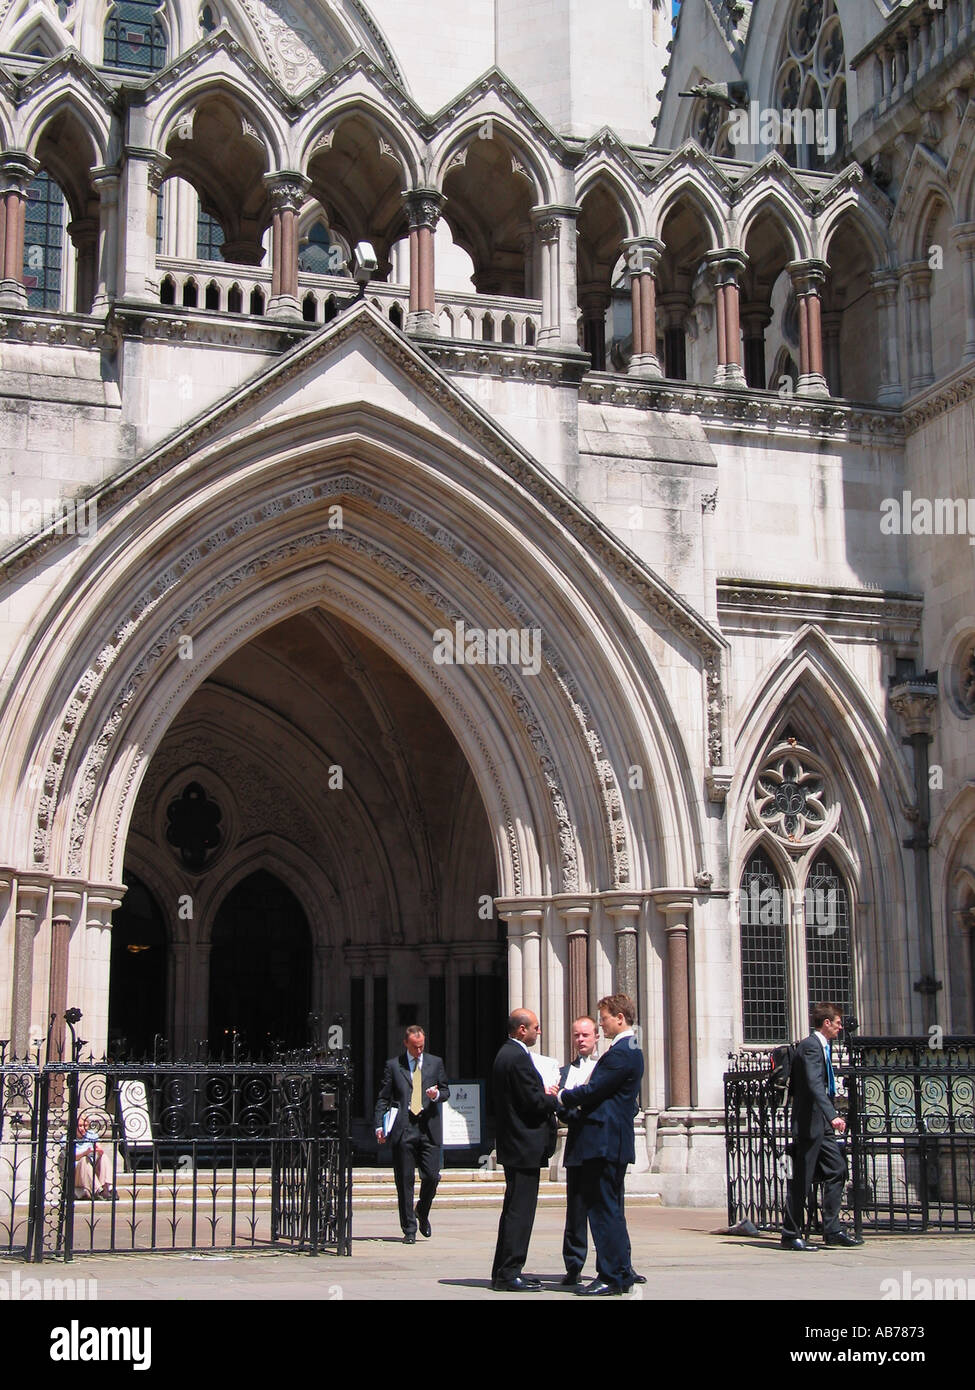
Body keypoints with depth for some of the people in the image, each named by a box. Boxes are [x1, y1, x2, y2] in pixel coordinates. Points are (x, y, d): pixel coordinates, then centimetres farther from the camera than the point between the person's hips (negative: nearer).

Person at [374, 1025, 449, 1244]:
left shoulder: (436, 1063, 13)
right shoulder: (393, 1065, 8)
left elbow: (446, 1090, 18)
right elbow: (383, 1097, 6)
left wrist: (437, 1095, -6)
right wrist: (379, 1125, -4)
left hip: (429, 1127, 1)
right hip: (403, 1129, -1)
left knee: (431, 1176, -4)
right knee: (405, 1181, 0)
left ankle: (422, 1213, 25)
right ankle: (409, 1229, 9)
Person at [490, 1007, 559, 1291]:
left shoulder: (506, 1054, 15)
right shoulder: (518, 1057, -18)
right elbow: (535, 1102, -19)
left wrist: (545, 1095, 11)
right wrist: (555, 1098, -2)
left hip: (513, 1145, 11)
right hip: (525, 1145, -11)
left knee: (515, 1210, 15)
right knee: (520, 1209, -7)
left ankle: (504, 1272, 20)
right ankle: (509, 1274, -4)